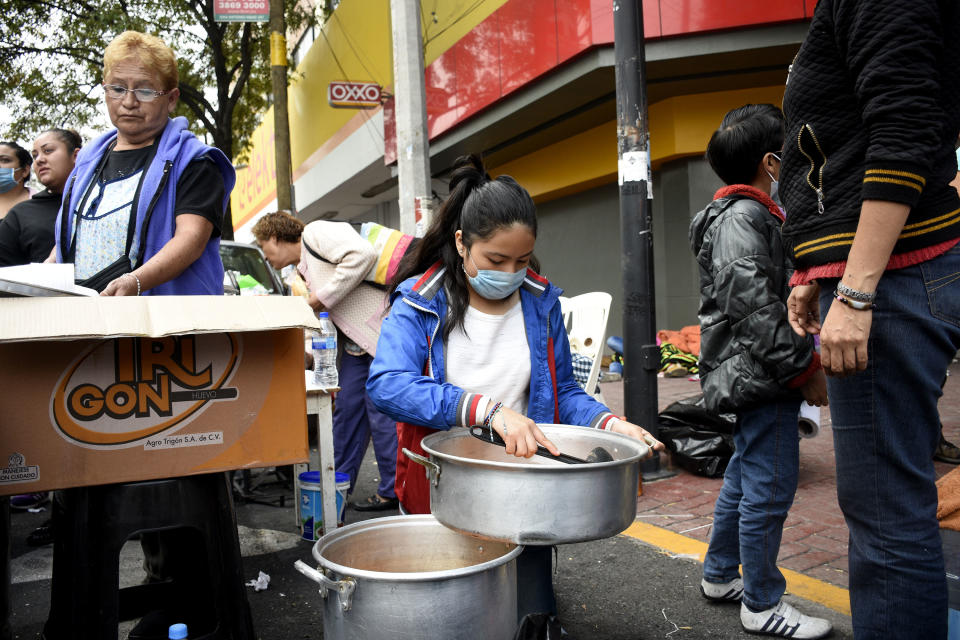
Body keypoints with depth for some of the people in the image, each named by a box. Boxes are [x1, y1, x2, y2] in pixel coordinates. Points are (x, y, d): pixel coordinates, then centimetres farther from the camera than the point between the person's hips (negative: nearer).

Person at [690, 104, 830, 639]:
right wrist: (805, 368, -18)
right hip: (762, 378, -11)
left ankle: (720, 576, 32)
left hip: (760, 376, 11)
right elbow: (753, 305, -24)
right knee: (770, 487, -4)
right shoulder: (742, 218, -15)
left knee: (746, 477, 19)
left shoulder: (757, 216, 19)